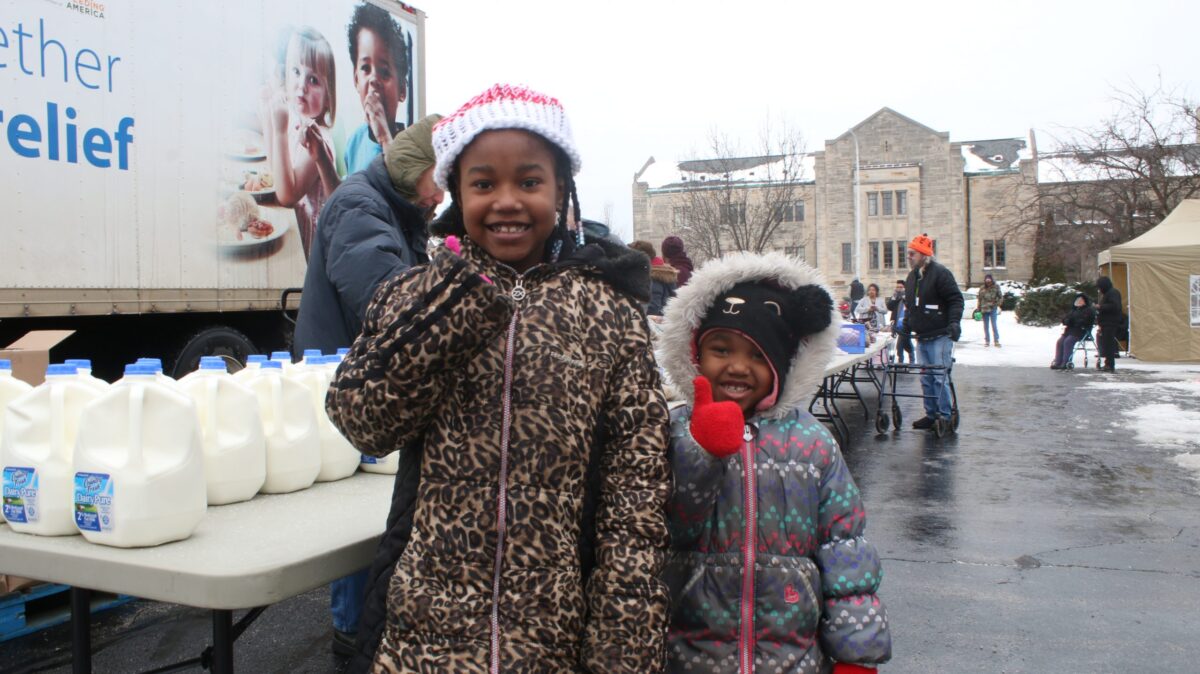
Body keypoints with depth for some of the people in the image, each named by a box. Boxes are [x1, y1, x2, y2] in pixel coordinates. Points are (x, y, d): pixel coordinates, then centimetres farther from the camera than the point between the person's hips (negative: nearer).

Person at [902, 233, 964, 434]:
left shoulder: (940, 273, -10)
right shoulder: (912, 276, 14)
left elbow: (956, 299, -13)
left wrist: (954, 321, -23)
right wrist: (906, 324, 19)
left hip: (940, 336, -8)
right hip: (922, 337, 8)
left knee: (940, 377, -8)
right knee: (926, 378, 11)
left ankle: (945, 417, 0)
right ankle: (931, 415, 19)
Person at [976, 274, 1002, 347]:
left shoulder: (996, 287, 1)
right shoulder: (982, 289, 5)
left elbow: (1000, 297, 6)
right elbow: (978, 298, 11)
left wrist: (998, 305, -4)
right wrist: (978, 307, 5)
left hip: (993, 309, -2)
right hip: (984, 309, 2)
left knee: (994, 325, -8)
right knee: (985, 326, 8)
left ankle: (996, 341, -3)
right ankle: (987, 341, 16)